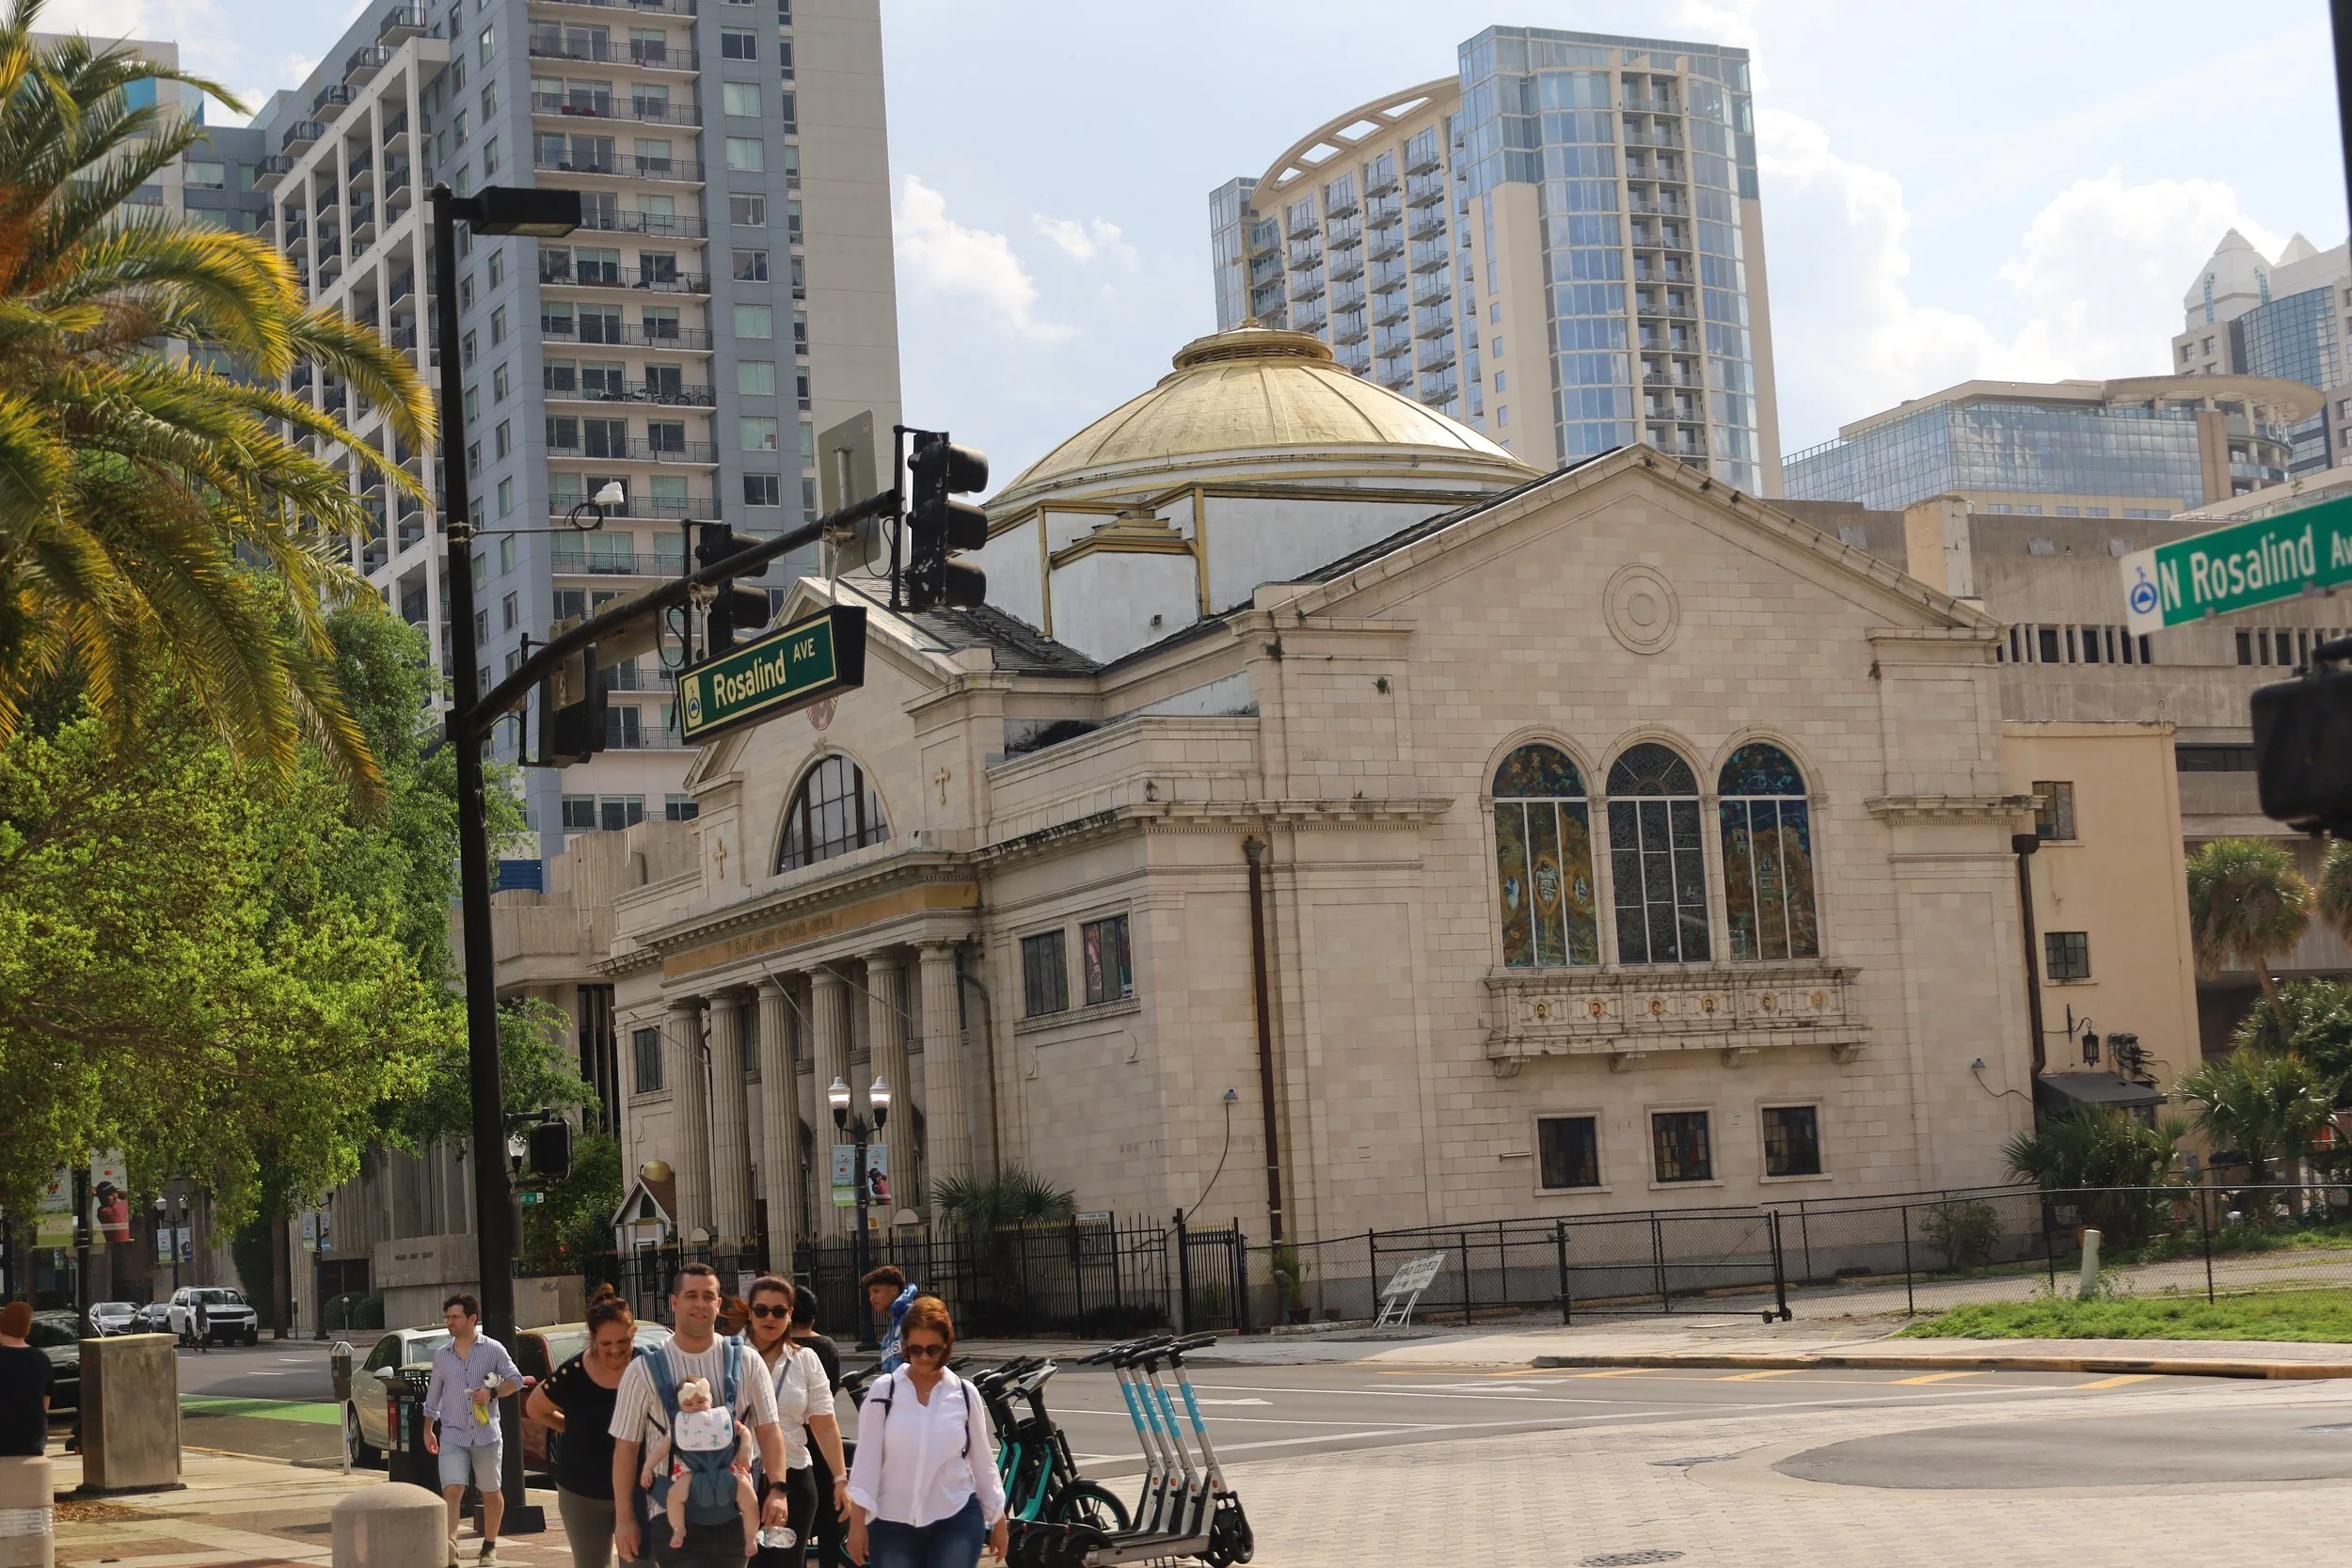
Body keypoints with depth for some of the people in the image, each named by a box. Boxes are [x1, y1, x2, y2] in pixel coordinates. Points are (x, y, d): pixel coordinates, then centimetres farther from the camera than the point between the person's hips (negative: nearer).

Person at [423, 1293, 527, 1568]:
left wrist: (492, 1393, -18)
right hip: (452, 1435, 1)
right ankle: (449, 1546, -30)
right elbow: (433, 1394, 17)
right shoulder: (441, 1356, 9)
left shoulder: (493, 1349, -1)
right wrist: (428, 1429, 17)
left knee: (491, 1494, 10)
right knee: (451, 1491, -17)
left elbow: (516, 1379, -1)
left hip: (486, 1434, -1)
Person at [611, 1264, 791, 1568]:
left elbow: (768, 1430, 2)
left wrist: (778, 1489, -11)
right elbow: (626, 1446, -1)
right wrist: (624, 1519, -2)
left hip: (734, 1516, 2)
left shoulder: (745, 1362, 4)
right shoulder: (645, 1369, -2)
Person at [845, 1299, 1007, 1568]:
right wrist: (858, 1521, -7)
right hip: (892, 1523, 0)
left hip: (956, 1520, 0)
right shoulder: (884, 1391, -3)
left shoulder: (965, 1394, 2)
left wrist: (998, 1519, 11)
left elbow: (982, 1459, 8)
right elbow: (867, 1459, -3)